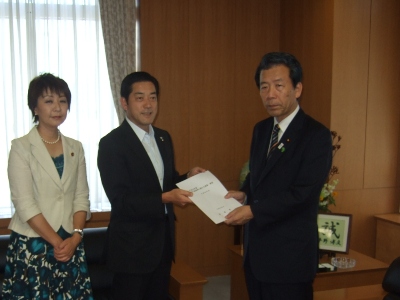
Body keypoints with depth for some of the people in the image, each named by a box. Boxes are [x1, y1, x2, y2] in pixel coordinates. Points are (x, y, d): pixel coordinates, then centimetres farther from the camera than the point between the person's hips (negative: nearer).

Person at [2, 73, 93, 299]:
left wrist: (75, 237, -8)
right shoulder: (21, 147, -6)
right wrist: (56, 242, -13)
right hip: (32, 245, -4)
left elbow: (82, 197, 6)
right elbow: (24, 204, -12)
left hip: (71, 244, 4)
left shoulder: (75, 148, 8)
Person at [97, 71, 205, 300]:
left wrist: (188, 178, -4)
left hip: (163, 241, 7)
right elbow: (120, 201, -21)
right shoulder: (111, 144, -16)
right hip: (132, 246, -7)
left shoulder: (163, 138, 8)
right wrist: (164, 199, -31)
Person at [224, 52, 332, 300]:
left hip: (289, 254, -7)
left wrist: (253, 210, -21)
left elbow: (302, 194, -20)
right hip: (256, 249, 7)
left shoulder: (316, 135, -14)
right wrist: (244, 193, -1)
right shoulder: (261, 129, 9)